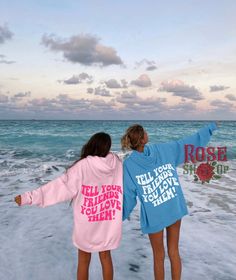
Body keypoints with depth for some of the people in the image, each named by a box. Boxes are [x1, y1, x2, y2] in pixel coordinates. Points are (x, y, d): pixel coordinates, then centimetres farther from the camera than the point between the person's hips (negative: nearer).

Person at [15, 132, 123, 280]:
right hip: (109, 223, 3)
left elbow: (60, 185, -20)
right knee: (106, 257, 23)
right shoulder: (117, 163, -9)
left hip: (87, 224, -2)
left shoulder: (83, 166, -19)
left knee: (84, 261, 18)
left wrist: (29, 197, -15)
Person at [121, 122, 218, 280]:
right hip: (175, 209, 2)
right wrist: (211, 126, 13)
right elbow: (188, 143, 1)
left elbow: (128, 195, -9)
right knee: (174, 252, 18)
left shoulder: (128, 164, -13)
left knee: (159, 256, 17)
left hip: (154, 216, -2)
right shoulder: (163, 149, -9)